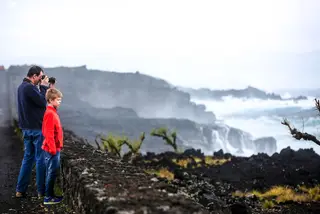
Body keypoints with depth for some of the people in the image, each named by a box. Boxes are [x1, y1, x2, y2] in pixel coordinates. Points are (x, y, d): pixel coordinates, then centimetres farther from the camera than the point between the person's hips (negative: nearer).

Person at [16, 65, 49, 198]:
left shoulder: (22, 86, 12)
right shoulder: (29, 87, -20)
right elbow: (43, 102, -18)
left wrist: (43, 87, 5)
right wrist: (44, 87, -9)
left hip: (26, 128, 9)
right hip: (37, 128, -9)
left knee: (28, 157, 15)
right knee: (41, 159, 0)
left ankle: (20, 190, 16)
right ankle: (42, 191, 8)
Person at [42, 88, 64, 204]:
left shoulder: (52, 112, 11)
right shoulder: (50, 113, -17)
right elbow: (49, 133, -21)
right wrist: (53, 149, -20)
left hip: (54, 148, 9)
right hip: (52, 149, -9)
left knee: (53, 172, 15)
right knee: (52, 173, -2)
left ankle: (50, 194, 23)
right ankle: (48, 198, 5)